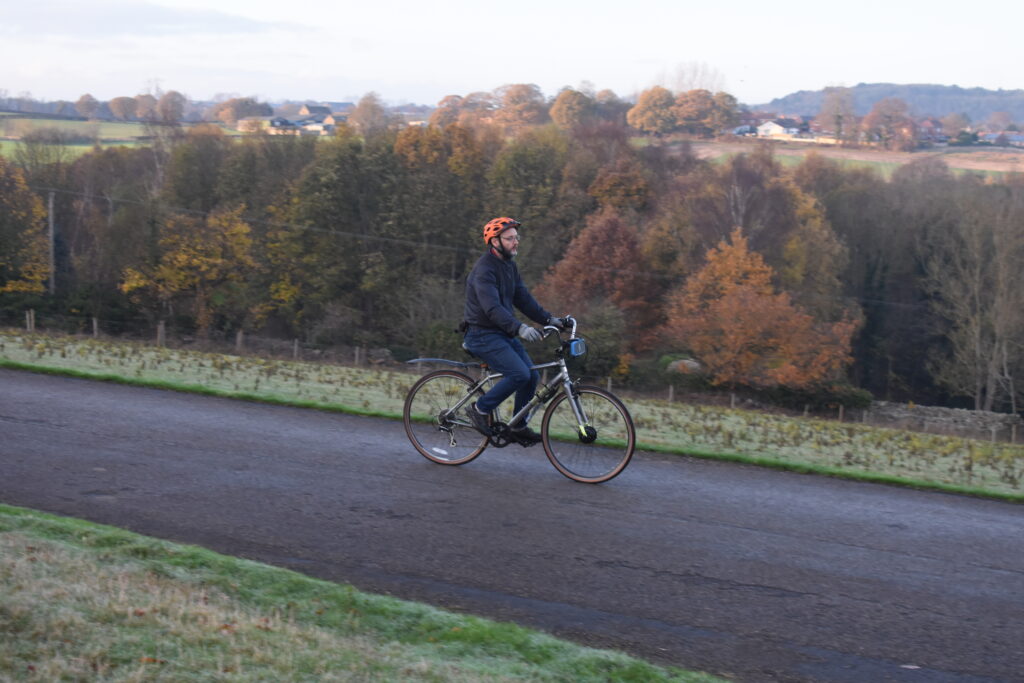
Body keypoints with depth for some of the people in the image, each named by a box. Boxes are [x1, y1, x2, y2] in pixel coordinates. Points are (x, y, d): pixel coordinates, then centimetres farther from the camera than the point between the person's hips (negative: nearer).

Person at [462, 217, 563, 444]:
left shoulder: (509, 265, 11)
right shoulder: (484, 270, -20)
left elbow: (522, 298, 10)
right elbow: (492, 308, -31)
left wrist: (548, 319, -3)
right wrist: (519, 328, -43)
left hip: (504, 333, 9)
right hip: (483, 335, -9)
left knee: (532, 376, 1)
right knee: (520, 374, -21)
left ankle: (519, 426, 15)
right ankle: (480, 409, -5)